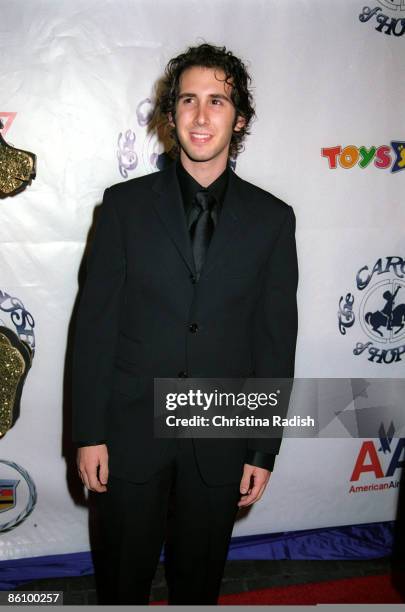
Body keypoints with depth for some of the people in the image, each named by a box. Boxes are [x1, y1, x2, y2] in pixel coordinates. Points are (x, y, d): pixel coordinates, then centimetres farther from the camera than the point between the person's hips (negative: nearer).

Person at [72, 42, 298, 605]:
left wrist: (264, 450, -1)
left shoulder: (272, 218, -2)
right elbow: (95, 322, -3)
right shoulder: (125, 204, -3)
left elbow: (276, 340, -1)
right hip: (130, 432, 0)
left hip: (221, 441, 1)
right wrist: (89, 432, -5)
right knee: (126, 576, 18)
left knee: (200, 576, 19)